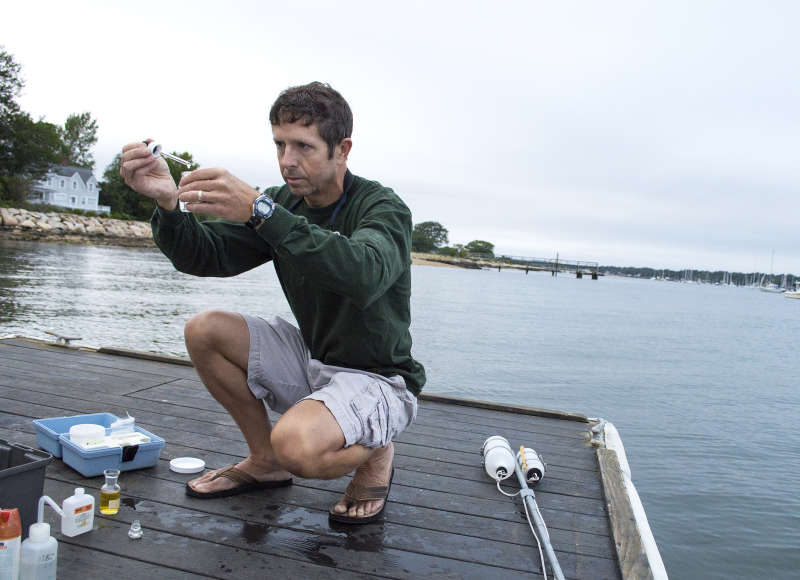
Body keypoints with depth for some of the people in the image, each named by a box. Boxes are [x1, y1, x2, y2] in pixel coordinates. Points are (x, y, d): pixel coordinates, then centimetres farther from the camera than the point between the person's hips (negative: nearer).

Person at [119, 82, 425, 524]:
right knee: (204, 330, -6)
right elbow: (203, 257, -5)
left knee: (296, 444, -34)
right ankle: (265, 462, 9)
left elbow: (364, 275, -40)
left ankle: (375, 452, 2)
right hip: (313, 361, 7)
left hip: (379, 378, -7)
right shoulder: (283, 203, 2)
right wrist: (168, 203, -25)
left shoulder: (383, 207, -17)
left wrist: (260, 211, -44)